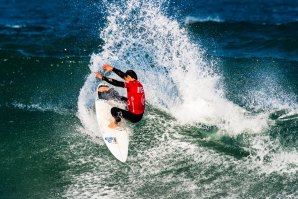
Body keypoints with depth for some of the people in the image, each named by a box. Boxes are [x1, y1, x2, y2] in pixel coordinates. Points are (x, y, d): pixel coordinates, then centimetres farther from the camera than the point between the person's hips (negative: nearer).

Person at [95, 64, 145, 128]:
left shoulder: (132, 84, -20)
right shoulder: (138, 83, 3)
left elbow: (116, 83, -20)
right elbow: (123, 75, 11)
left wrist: (102, 77, -15)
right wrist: (112, 68, 15)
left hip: (134, 117, -9)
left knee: (114, 110, -17)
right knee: (123, 99, 27)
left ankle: (116, 123, 10)